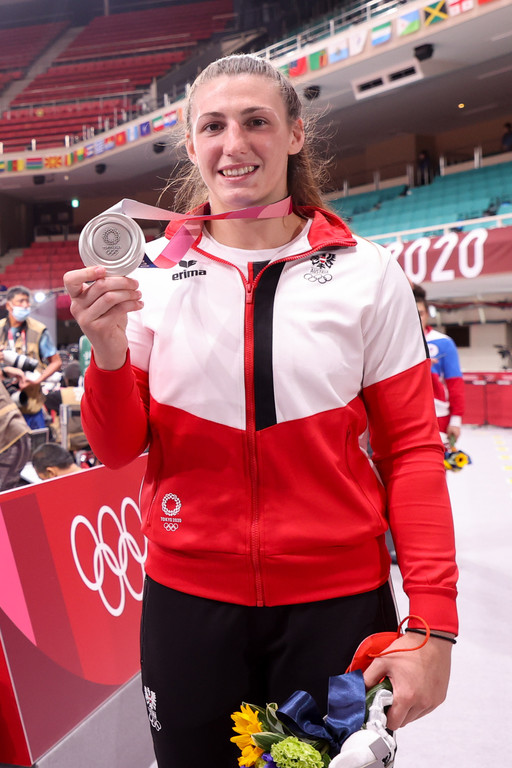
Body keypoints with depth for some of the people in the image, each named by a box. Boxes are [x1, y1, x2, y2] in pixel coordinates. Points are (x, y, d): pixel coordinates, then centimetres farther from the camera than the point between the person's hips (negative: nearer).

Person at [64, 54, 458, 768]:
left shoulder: (366, 273, -5)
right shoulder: (152, 274, -1)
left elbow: (411, 449, -3)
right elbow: (119, 448, 1)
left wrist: (434, 624, -9)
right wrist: (109, 348, -18)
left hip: (338, 601, -1)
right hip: (188, 598, 2)